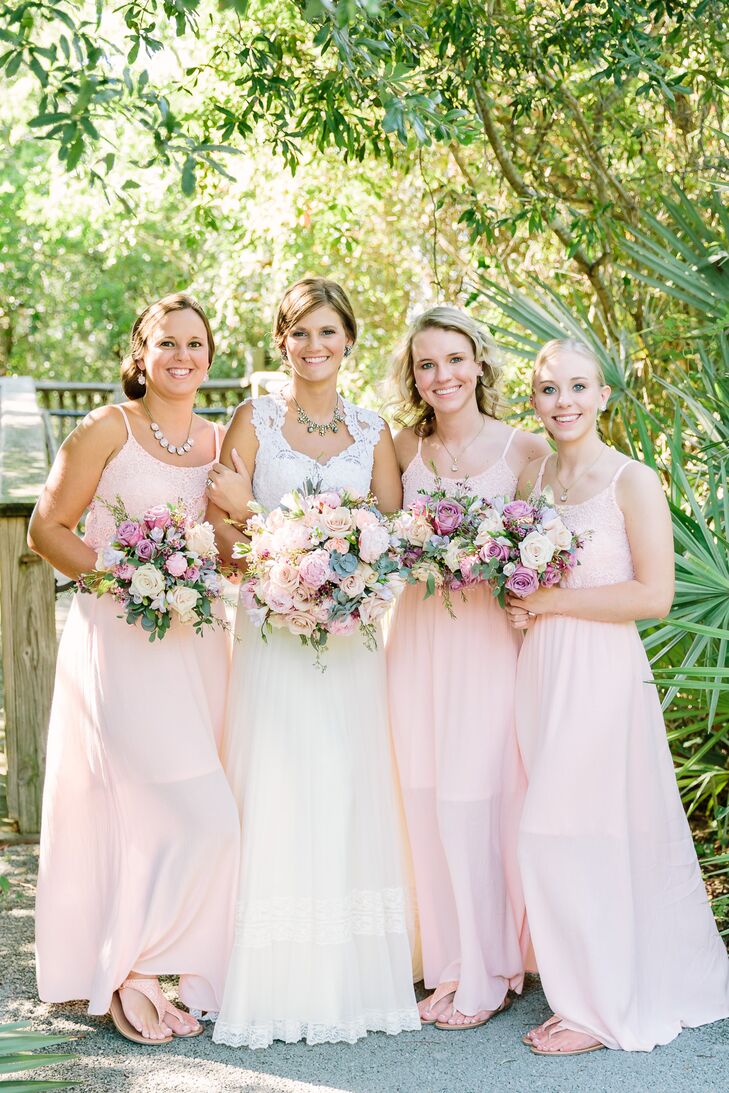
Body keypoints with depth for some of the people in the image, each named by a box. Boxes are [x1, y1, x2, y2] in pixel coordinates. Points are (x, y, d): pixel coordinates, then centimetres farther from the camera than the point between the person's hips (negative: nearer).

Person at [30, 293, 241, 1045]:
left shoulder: (220, 440, 12)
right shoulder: (106, 429, -4)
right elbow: (47, 528, -4)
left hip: (195, 644, 5)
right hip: (120, 643, -5)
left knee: (159, 817, 10)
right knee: (199, 817, -12)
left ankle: (154, 968, 23)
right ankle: (128, 973, 6)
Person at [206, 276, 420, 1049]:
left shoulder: (373, 431, 12)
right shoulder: (255, 420, 3)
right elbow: (219, 519, -3)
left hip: (351, 633, 3)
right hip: (272, 629, -3)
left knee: (352, 795, 3)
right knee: (276, 797, -4)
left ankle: (356, 978, 12)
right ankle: (276, 982, 4)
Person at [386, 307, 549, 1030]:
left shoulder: (524, 450, -3)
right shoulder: (404, 450, 7)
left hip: (488, 638, -4)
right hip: (417, 637, 4)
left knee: (476, 801, -2)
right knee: (426, 803, 6)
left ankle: (487, 974, 13)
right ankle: (449, 963, 21)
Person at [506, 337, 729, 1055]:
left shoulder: (633, 482, -8)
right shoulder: (531, 479, 10)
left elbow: (653, 595, -15)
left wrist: (550, 601, -14)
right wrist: (519, 608, 0)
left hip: (603, 673, -6)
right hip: (542, 671, 6)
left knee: (572, 836, -6)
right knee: (556, 837, 10)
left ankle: (601, 1012, 8)